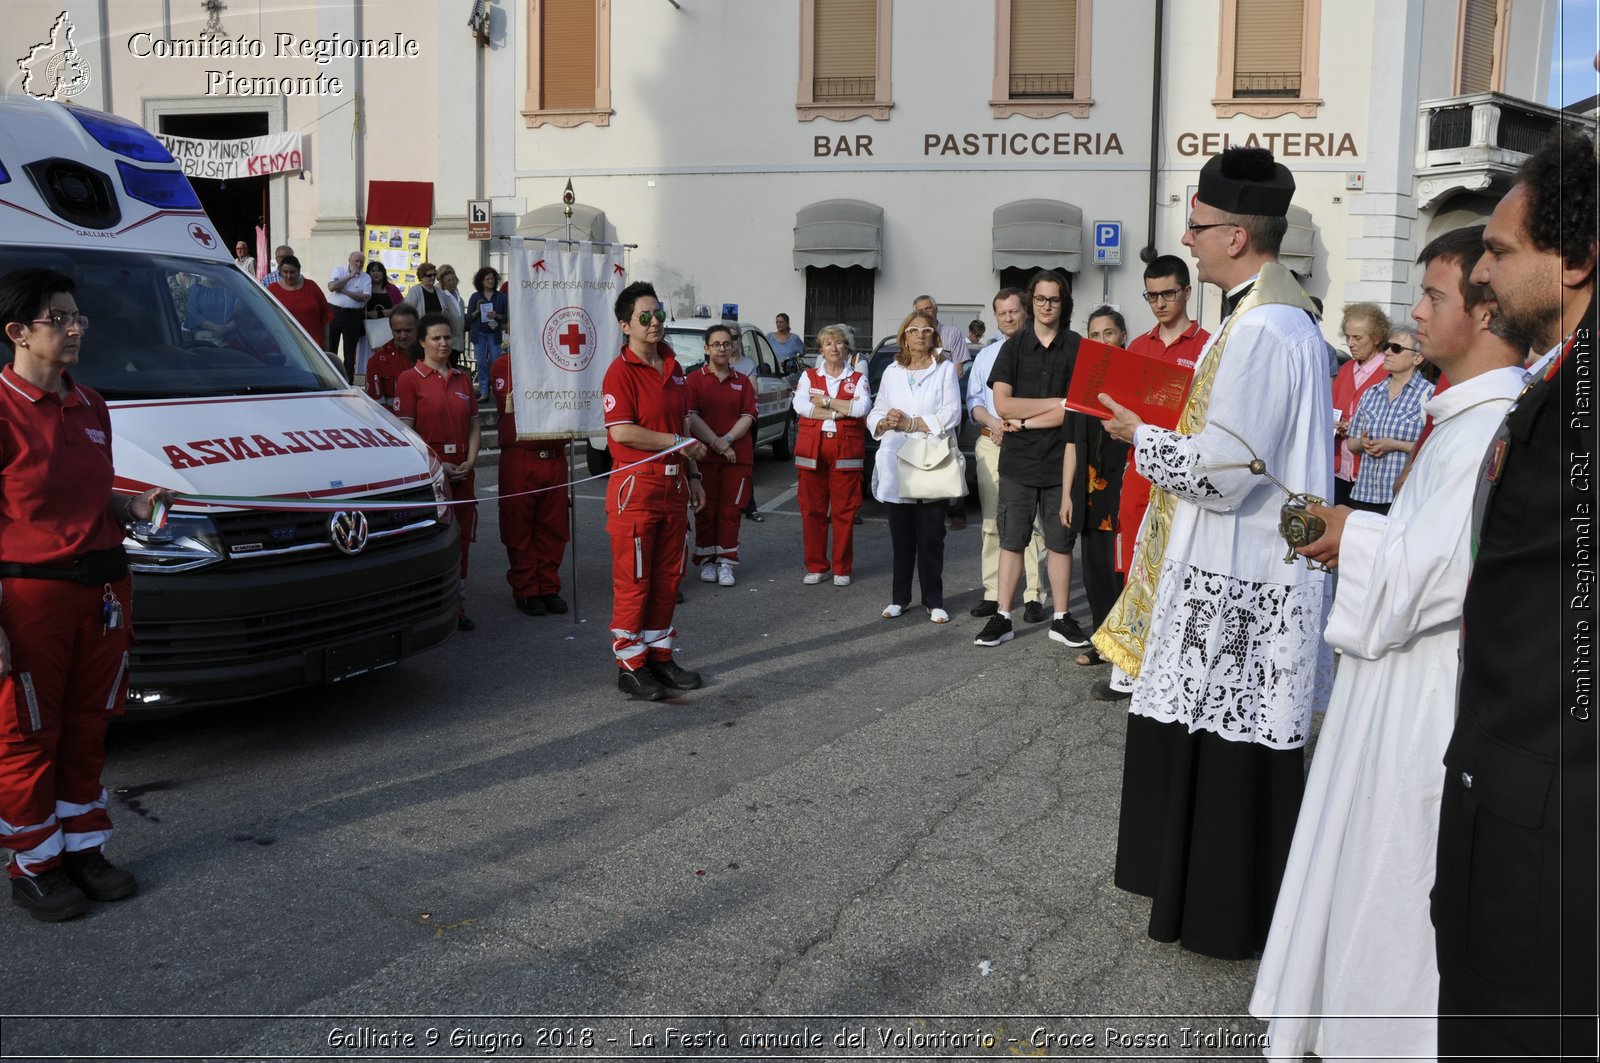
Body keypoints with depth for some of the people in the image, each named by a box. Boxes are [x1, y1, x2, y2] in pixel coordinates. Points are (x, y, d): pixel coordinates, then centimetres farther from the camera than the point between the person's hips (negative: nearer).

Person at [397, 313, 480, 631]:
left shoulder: (462, 379, 14)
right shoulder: (410, 379, -3)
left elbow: (474, 424, 13)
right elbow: (405, 431, -8)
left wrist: (470, 461, -2)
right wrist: (434, 464, -14)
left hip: (462, 470, 5)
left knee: (461, 539, 7)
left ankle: (458, 607, 17)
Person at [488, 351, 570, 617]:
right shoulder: (504, 365, 1)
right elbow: (512, 405, -12)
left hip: (555, 458, 4)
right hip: (519, 460, -4)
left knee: (553, 528, 6)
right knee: (519, 529, 1)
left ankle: (548, 588, 16)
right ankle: (525, 591, 11)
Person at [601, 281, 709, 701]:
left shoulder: (673, 368, 14)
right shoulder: (621, 371, -10)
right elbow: (621, 432, -19)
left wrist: (692, 476, 16)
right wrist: (679, 443, -14)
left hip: (673, 485, 8)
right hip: (636, 487, -7)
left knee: (667, 577, 12)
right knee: (633, 581, -1)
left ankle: (660, 655, 23)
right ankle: (630, 666, 7)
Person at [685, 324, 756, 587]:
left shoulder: (743, 382, 11)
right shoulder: (695, 379, 3)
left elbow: (748, 417, 3)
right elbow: (691, 417, -6)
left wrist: (727, 440, -13)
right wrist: (716, 443, -15)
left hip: (738, 456, 2)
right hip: (704, 455, -2)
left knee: (730, 510, 3)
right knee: (706, 510, 3)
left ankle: (725, 561, 9)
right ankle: (707, 561, 13)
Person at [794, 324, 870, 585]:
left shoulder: (858, 379, 10)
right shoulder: (809, 376, 12)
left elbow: (863, 407, -9)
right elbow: (799, 405, -6)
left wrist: (825, 401, -8)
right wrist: (840, 411, -10)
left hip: (846, 451, -1)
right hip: (812, 449, 1)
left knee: (844, 511, 0)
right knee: (812, 510, 1)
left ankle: (842, 568, 9)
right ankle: (816, 567, 11)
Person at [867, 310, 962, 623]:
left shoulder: (945, 369, 4)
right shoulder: (891, 372, 16)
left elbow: (951, 414, -8)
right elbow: (875, 415, 14)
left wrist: (910, 423, -11)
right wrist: (886, 423, -8)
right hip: (895, 465, 3)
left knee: (931, 537, -2)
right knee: (901, 536, 6)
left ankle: (934, 601, 5)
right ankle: (899, 598, 15)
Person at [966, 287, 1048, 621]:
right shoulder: (986, 354, 19)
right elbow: (974, 401, 14)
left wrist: (1020, 424, -17)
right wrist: (992, 422, -6)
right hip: (990, 444, 5)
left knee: (1031, 521, -7)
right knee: (993, 522, 6)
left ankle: (1034, 595, -5)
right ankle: (993, 593, 10)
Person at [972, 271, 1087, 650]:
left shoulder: (1077, 348, 1)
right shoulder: (1014, 347, 6)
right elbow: (1002, 404, -5)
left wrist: (1026, 420, -9)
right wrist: (1057, 403, -8)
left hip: (1060, 461, -1)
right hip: (1018, 461, 1)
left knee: (1060, 541, 7)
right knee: (1011, 539, 4)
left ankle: (1061, 619, 14)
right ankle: (1002, 617, 8)